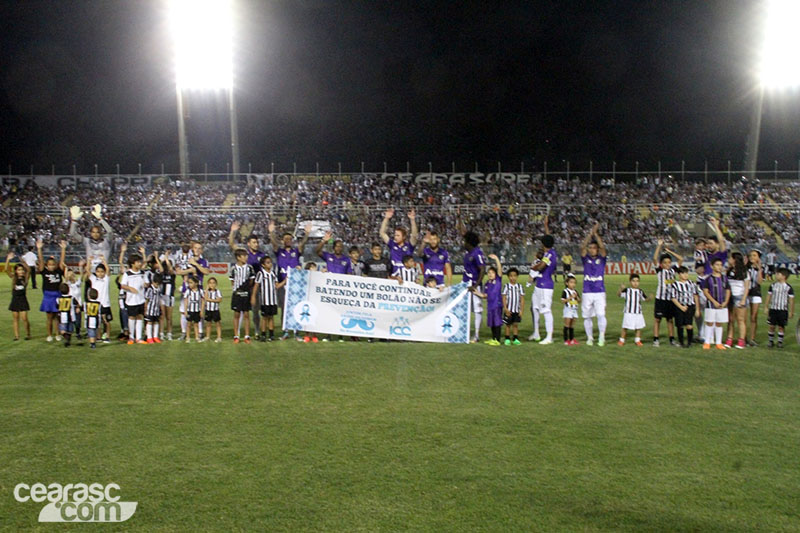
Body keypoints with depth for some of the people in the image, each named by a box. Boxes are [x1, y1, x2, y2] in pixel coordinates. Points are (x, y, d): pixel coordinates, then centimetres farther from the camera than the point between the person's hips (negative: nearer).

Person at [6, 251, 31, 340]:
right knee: (15, 319, 7)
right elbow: (6, 269, -11)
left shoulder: (25, 278, -3)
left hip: (23, 300, -2)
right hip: (14, 300, 3)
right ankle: (16, 335, 15)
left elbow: (29, 270, -20)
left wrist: (23, 262, -33)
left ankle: (28, 334, 11)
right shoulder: (13, 278, 2)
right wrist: (8, 260, -23)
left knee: (24, 318, -5)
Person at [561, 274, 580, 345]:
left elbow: (579, 301, 11)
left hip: (575, 310, 6)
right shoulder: (565, 291, -7)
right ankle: (566, 340, -5)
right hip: (568, 309, -6)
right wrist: (570, 297, -19)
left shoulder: (575, 292, 11)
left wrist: (576, 297, -8)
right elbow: (562, 301, -13)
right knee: (567, 325, -6)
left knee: (572, 325, 10)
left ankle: (572, 339, 16)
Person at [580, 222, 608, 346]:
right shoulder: (585, 259, 5)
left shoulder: (601, 259, 4)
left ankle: (601, 337, 3)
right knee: (587, 317, 6)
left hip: (600, 292, -1)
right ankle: (589, 338, 20)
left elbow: (602, 247, -13)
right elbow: (582, 247, -11)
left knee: (601, 315, -12)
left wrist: (596, 234, -15)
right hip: (587, 292, 1)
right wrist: (590, 234, -18)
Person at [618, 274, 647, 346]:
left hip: (638, 313, 3)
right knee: (625, 327, 2)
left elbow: (645, 299, 19)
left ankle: (637, 340, 22)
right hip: (628, 313, -3)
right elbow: (619, 295, -15)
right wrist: (621, 289, -34)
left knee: (638, 327, 8)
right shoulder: (627, 290, -3)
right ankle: (621, 340, 14)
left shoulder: (640, 291, 8)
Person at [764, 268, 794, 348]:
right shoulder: (773, 286, 5)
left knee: (781, 327, 4)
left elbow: (791, 300, -2)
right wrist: (766, 307, 9)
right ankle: (771, 341, 15)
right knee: (772, 326, 3)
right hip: (773, 309, 2)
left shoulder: (788, 287, -4)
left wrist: (791, 312, -3)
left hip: (783, 310, -2)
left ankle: (780, 342, 16)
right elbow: (768, 297, 11)